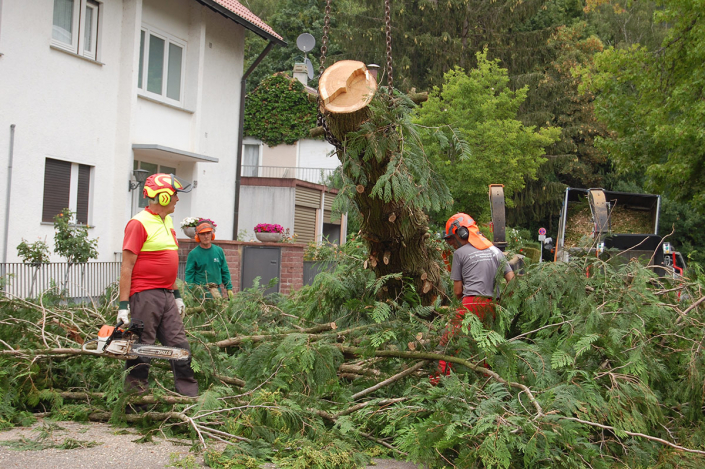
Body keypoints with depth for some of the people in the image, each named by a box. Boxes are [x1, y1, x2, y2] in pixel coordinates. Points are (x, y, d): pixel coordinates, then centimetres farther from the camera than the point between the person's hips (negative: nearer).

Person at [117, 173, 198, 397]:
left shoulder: (167, 222, 16)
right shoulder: (139, 223, -11)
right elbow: (127, 266, -14)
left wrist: (176, 294, 20)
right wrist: (123, 304, -17)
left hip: (166, 295, 8)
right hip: (145, 295, -8)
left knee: (179, 345, 7)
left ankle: (189, 395, 12)